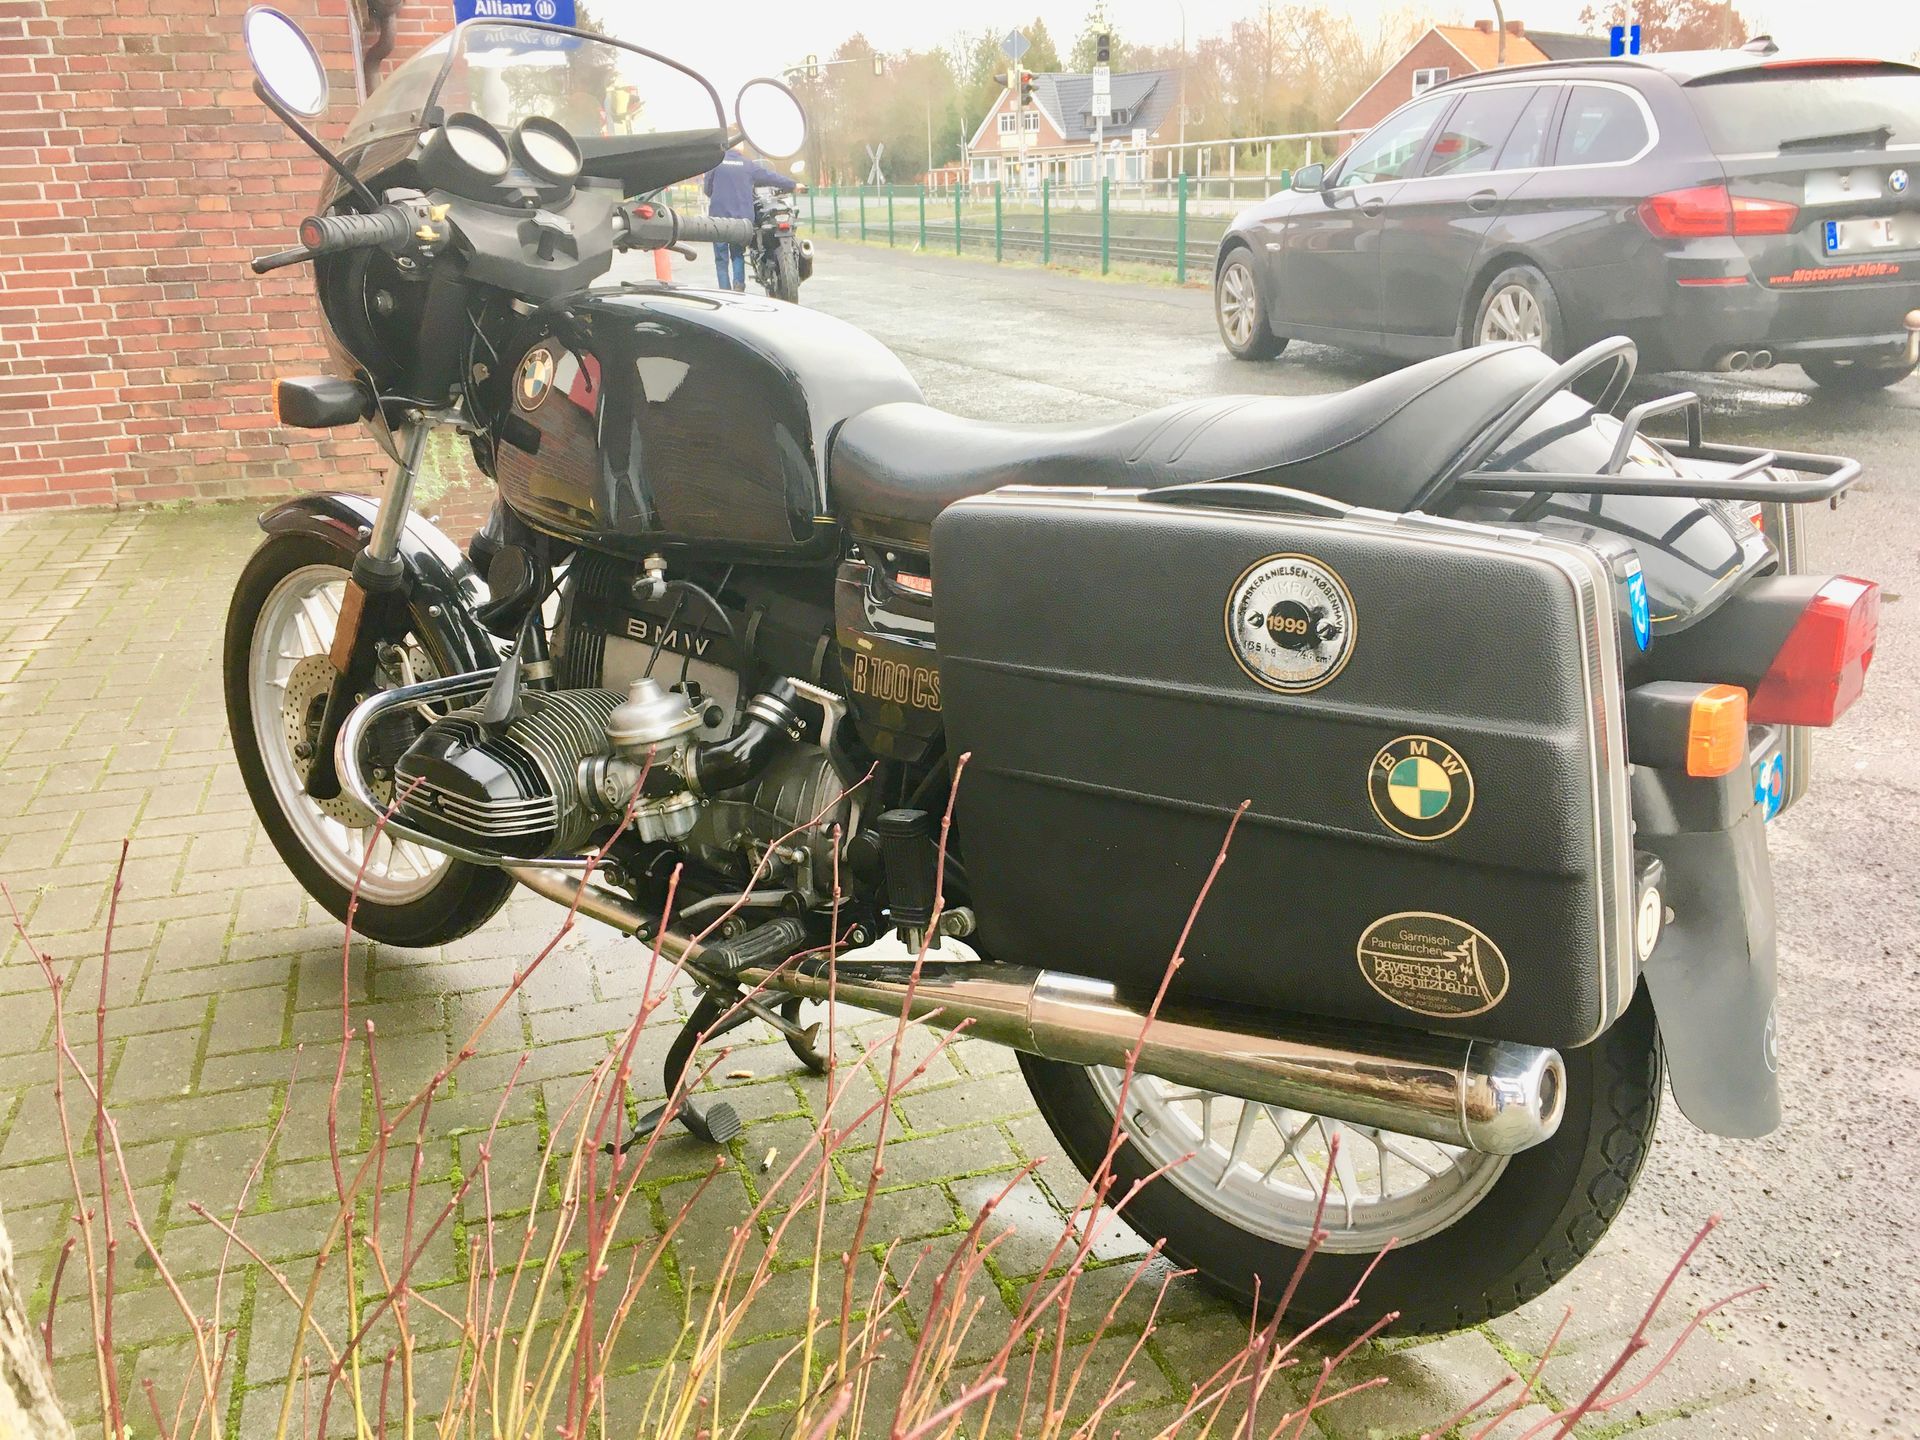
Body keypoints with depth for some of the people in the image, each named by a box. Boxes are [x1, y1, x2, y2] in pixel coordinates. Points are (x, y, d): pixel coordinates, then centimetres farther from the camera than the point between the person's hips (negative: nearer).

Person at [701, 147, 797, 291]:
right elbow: (772, 176, 10)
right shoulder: (748, 165, 5)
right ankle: (738, 284, -7)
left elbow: (707, 189, 9)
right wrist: (793, 184, 23)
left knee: (721, 259, 4)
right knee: (738, 255, 15)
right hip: (742, 217, 1)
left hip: (719, 216, -1)